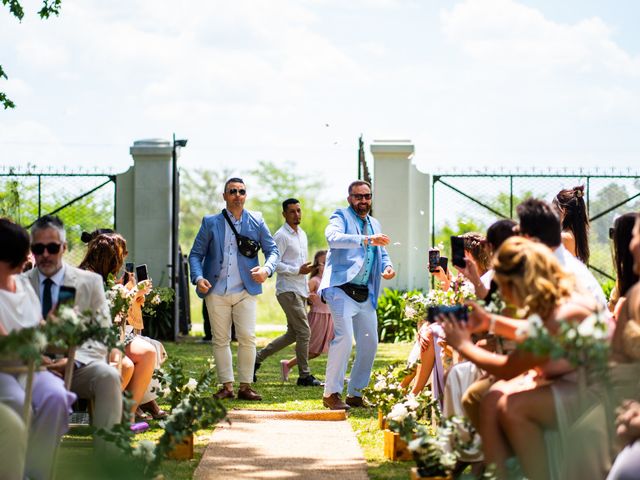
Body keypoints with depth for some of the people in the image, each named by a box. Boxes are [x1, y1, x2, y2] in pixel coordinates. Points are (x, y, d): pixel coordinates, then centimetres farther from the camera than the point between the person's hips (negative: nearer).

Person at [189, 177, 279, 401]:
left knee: (247, 338, -9)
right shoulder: (210, 223, 6)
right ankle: (226, 386, 10)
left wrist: (267, 268, -13)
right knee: (220, 340, 3)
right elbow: (196, 254, 6)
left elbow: (272, 250, 9)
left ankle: (245, 387, 0)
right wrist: (198, 277, -12)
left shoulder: (256, 222, 7)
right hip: (216, 292, 1)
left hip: (245, 291, 0)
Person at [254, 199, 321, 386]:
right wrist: (298, 270, -22)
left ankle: (258, 358, 19)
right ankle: (304, 376, -3)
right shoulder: (281, 236, -11)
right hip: (288, 291, -9)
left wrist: (307, 289, 22)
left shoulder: (302, 234, 17)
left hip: (300, 291, 9)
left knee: (293, 334, 11)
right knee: (304, 332, -9)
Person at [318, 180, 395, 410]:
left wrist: (387, 266, 1)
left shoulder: (374, 224, 21)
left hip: (365, 294, 8)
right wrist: (366, 240, -33)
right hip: (342, 288, -8)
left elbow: (382, 253, 26)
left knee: (369, 343, 7)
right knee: (344, 336, -20)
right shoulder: (341, 217, -1)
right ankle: (331, 393, -13)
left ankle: (355, 393, 19)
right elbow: (333, 238, -21)